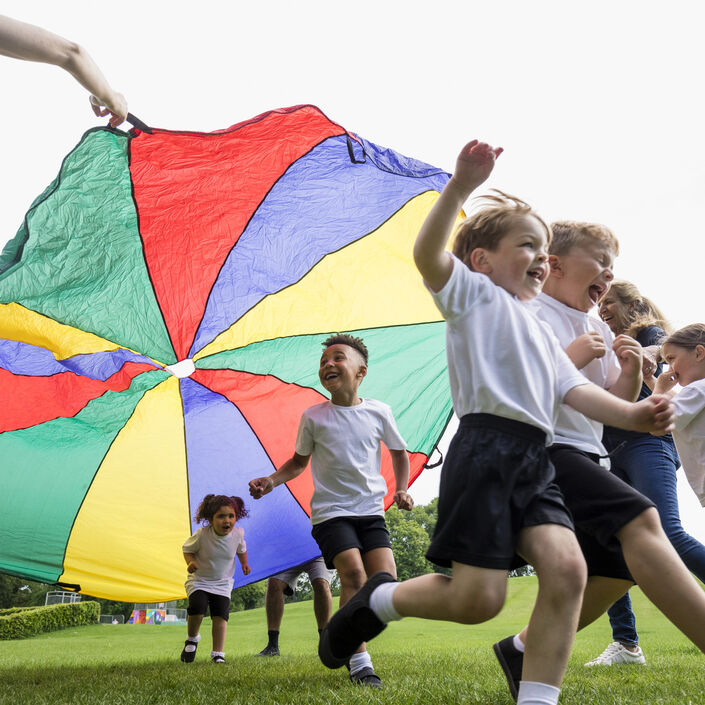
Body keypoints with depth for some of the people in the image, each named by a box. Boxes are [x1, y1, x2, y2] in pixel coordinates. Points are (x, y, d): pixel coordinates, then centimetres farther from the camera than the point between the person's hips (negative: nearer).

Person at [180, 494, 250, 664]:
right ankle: (192, 639, 6)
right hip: (198, 580, -2)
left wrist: (244, 563, 4)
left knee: (220, 615, -11)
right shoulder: (202, 535, -23)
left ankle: (218, 654, -1)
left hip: (222, 583, 2)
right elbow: (187, 549, -4)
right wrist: (190, 562, -21)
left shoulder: (238, 534, -13)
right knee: (197, 607, -23)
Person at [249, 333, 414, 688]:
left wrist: (402, 488, 4)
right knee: (353, 572, -22)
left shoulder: (378, 412, 1)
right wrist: (270, 481, -2)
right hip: (331, 512, -2)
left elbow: (399, 452, 17)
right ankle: (359, 661, -12)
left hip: (371, 511, 2)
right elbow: (299, 461, 14)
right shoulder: (313, 417, -1)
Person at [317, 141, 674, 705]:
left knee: (567, 567, -16)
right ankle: (380, 599, 18)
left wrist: (632, 414, -3)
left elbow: (575, 390, 16)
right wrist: (460, 187, -24)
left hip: (535, 462, 7)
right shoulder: (475, 293, 8)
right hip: (486, 451, -7)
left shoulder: (541, 331, 29)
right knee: (478, 599, -10)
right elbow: (428, 254, -12)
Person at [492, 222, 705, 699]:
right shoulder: (529, 314, -5)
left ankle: (525, 649, 20)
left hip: (588, 457, 9)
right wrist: (573, 356, -16)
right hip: (544, 450, -9)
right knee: (640, 519, -27)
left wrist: (631, 373, 2)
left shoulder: (600, 331, 19)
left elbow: (613, 406, 21)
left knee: (617, 568, 5)